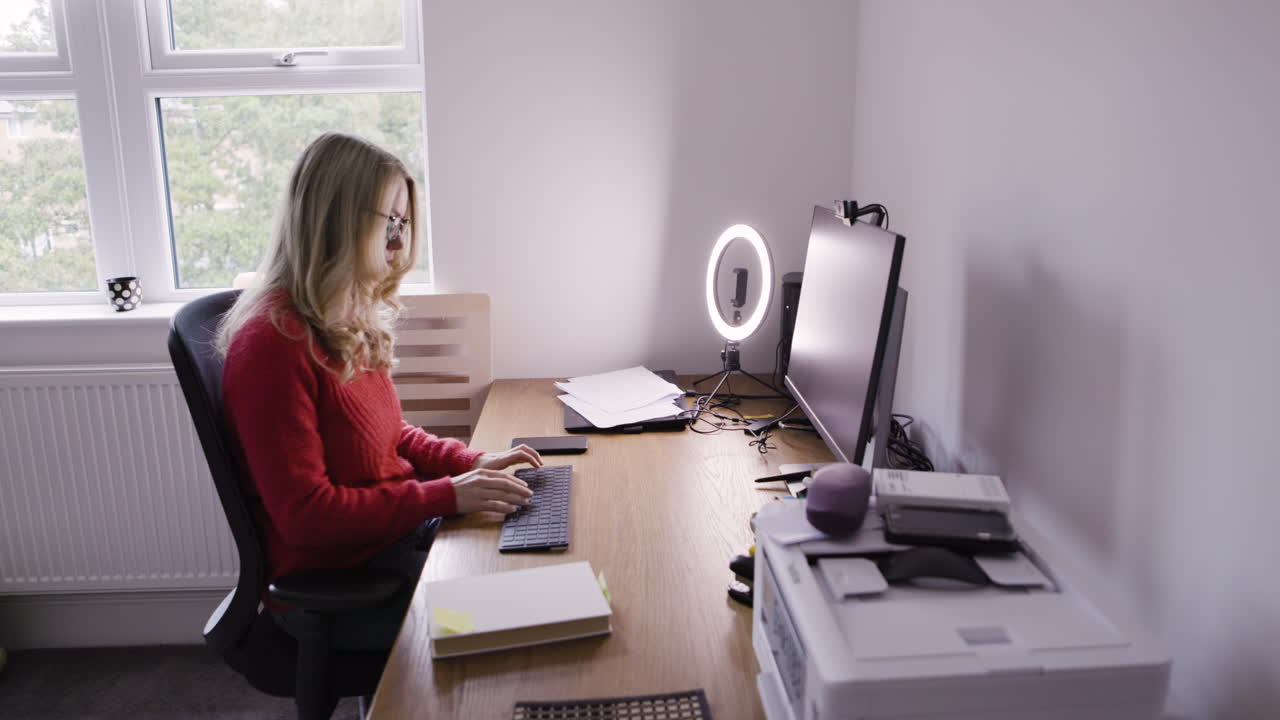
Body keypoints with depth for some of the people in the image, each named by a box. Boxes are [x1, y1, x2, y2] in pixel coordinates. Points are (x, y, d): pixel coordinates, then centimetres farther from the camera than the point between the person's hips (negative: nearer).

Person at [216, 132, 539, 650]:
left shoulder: (352, 323, 5)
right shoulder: (274, 343, -23)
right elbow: (306, 515, -23)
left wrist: (470, 463, 1)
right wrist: (446, 495, -21)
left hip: (395, 534, 8)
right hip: (331, 588, -8)